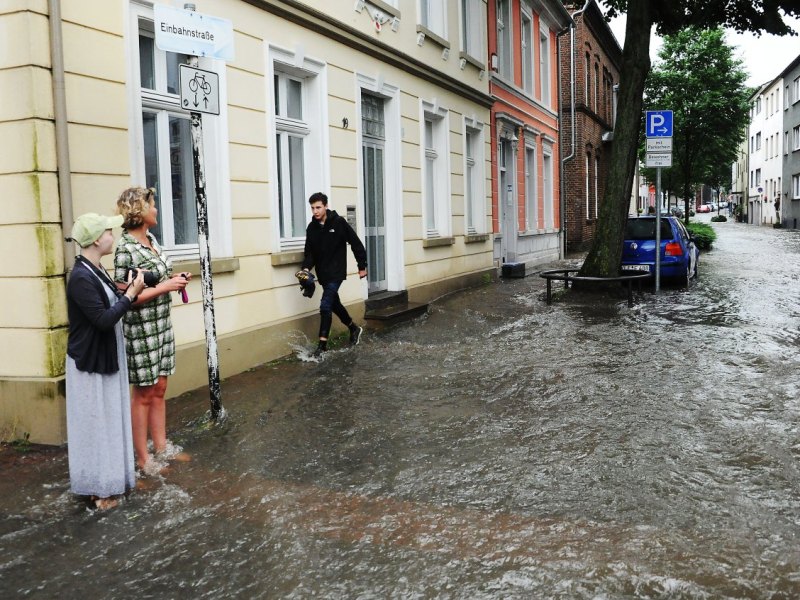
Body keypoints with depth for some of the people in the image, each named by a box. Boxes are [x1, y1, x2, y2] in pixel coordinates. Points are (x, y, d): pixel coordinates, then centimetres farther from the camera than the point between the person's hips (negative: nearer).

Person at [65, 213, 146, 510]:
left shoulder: (96, 271, 7)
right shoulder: (81, 278, -22)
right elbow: (103, 319, -25)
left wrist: (125, 291, 0)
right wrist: (130, 295, -18)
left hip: (106, 357, 10)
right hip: (90, 362, -10)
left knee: (109, 420, 17)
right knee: (95, 423, 2)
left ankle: (110, 479, 29)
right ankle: (96, 488, 14)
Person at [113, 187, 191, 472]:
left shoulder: (151, 239, 7)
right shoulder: (126, 248, -18)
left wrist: (174, 278, 2)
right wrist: (165, 287, -21)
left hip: (161, 325, 8)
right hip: (140, 329, -8)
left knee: (159, 389, 15)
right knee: (143, 394, 4)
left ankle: (161, 447, 28)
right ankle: (142, 458, 17)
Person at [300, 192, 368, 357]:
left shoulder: (339, 222, -12)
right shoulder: (311, 227, 2)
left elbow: (356, 244, -7)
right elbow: (309, 251, 4)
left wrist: (362, 266, -4)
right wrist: (306, 267, -14)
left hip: (336, 273, -6)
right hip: (322, 274, 6)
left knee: (325, 306, -13)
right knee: (334, 304, 18)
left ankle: (322, 344, -8)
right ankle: (354, 329, 40)